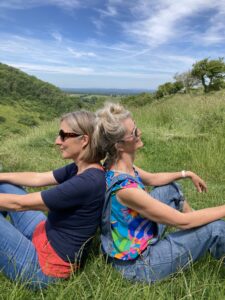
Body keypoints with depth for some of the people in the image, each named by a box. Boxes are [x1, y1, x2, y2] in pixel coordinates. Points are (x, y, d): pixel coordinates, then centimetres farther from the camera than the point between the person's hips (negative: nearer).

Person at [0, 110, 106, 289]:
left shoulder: (87, 182, -30)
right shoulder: (81, 168, -3)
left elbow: (19, 204, -24)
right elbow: (37, 178, 8)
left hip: (44, 266, -8)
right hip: (45, 235, 8)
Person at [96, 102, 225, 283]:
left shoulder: (116, 166, -8)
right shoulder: (125, 188, -35)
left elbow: (151, 179, 11)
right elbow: (182, 221, -27)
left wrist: (187, 174, 12)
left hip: (134, 240, 9)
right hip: (138, 265, -8)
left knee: (171, 187, 16)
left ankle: (205, 242, 36)